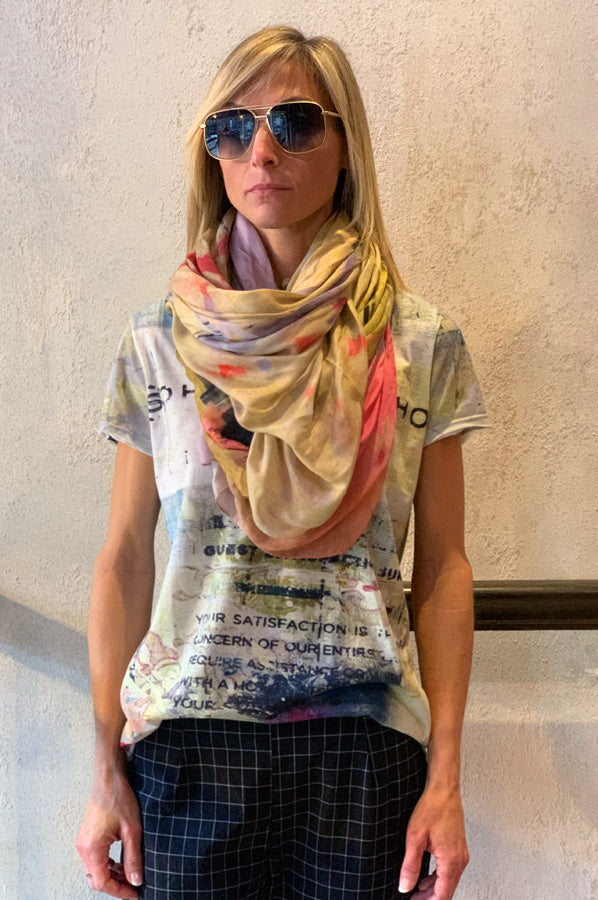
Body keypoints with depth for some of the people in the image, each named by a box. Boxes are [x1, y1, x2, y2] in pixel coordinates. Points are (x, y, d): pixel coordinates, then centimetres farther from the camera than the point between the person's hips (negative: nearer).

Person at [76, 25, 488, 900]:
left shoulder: (423, 346, -1)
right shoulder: (157, 343, 0)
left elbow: (443, 566, 0)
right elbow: (124, 561, 2)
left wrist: (445, 778, -2)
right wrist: (108, 771, 2)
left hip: (365, 744, 0)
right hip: (188, 740, 1)